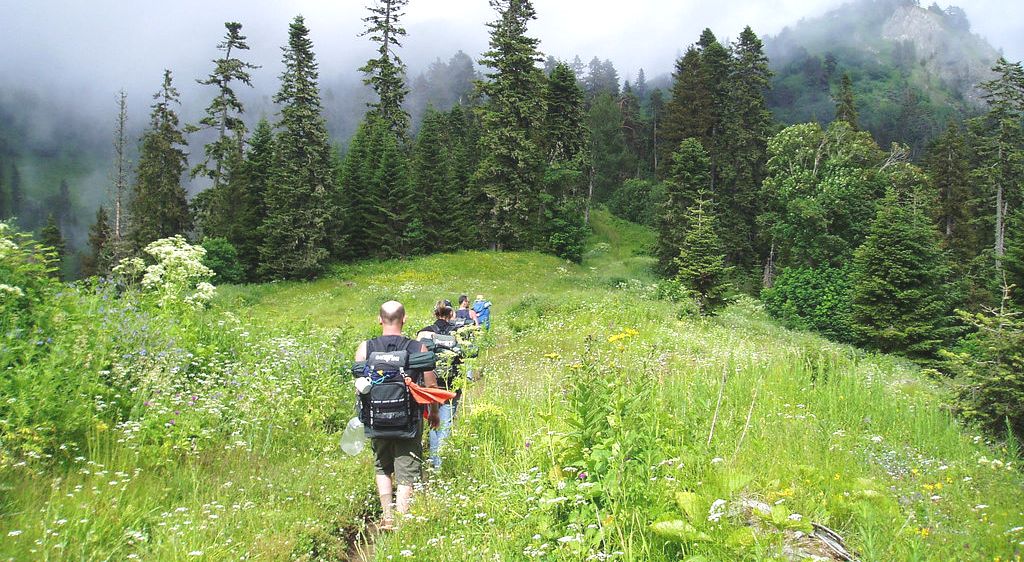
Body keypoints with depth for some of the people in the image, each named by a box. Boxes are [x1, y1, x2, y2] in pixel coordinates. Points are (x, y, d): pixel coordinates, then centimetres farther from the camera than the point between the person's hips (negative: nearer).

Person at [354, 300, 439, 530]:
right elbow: (431, 386, -4)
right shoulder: (419, 349, -10)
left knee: (382, 469, 23)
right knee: (406, 475, 9)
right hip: (409, 423, -2)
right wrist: (433, 413, 14)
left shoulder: (365, 348, -8)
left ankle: (387, 517, 22)